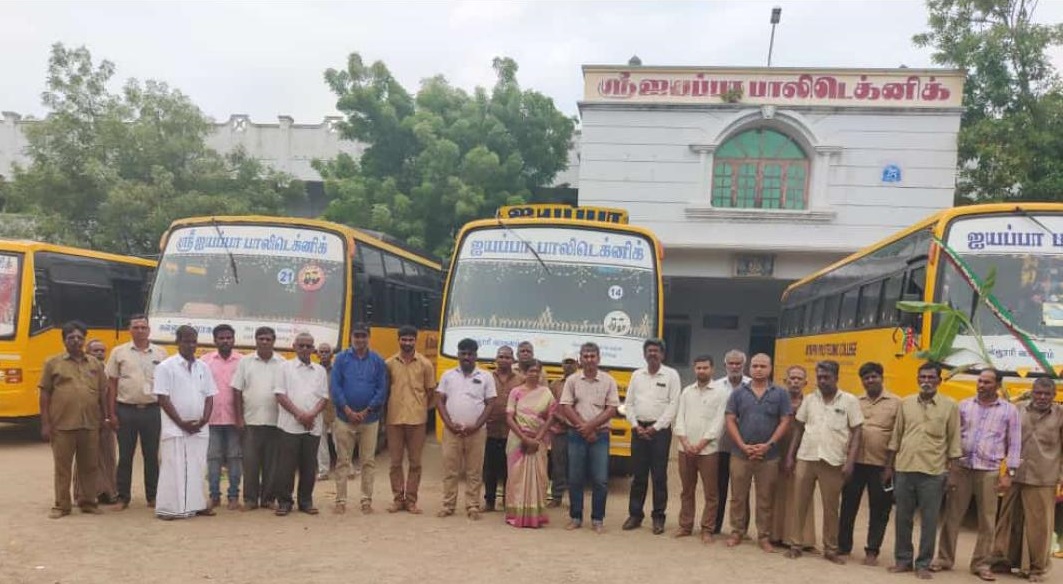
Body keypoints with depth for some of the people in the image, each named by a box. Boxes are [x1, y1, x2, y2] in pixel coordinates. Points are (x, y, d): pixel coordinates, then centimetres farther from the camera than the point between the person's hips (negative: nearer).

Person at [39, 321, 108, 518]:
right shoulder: (53, 363, 2)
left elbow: (103, 393, 14)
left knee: (90, 466, 9)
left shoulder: (95, 364, 11)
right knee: (62, 467, 5)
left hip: (90, 424, 3)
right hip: (62, 425, -2)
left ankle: (88, 502, 21)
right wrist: (45, 423, -4)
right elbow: (45, 394, 1)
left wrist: (104, 418, 9)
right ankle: (62, 505, 15)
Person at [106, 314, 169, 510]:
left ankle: (152, 496, 17)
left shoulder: (160, 353, 5)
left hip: (152, 410, 1)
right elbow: (112, 384, 3)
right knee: (125, 456, 6)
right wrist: (112, 413, -1)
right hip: (126, 410, -1)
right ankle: (123, 497, 16)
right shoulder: (119, 352, 2)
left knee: (151, 455, 8)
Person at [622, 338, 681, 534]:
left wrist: (656, 427, -11)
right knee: (638, 474, 7)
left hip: (660, 429, -3)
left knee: (659, 475, 1)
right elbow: (628, 403, 8)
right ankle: (635, 514, 15)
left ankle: (658, 517, 10)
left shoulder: (671, 375, -1)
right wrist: (635, 425, -5)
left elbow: (673, 404, -7)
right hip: (639, 429, 3)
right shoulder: (636, 375, 9)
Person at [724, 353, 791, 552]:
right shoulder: (738, 393, 4)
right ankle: (737, 532, 20)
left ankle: (764, 536, 16)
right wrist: (743, 446, -10)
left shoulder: (780, 394, 2)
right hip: (740, 453, 1)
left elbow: (785, 422, -1)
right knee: (738, 496, 8)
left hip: (769, 456, -1)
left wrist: (768, 445, -11)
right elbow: (730, 421, 1)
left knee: (766, 499, 6)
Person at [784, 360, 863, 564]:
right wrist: (790, 456, 7)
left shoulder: (849, 400, -2)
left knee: (831, 507, 7)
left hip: (833, 462, -2)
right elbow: (799, 429, 12)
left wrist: (850, 461, -10)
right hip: (805, 458, 2)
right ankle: (795, 544, 16)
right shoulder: (810, 399, 7)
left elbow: (856, 433, -2)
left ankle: (830, 549, 19)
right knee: (801, 504, 7)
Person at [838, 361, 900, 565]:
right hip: (855, 462, 3)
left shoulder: (895, 403, -1)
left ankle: (872, 551, 17)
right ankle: (843, 546, 21)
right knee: (848, 506, 9)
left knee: (879, 510, 6)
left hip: (881, 465, -3)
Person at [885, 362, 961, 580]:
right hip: (904, 469, 2)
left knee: (929, 521, 4)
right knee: (902, 518, 9)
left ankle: (923, 564, 15)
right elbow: (896, 437, 9)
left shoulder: (949, 406, -1)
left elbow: (953, 441, 1)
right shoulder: (905, 403, 5)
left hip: (933, 472, -2)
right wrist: (889, 467, 7)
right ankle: (903, 559, 21)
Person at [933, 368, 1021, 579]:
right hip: (961, 468, 1)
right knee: (952, 516, 6)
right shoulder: (964, 405, 5)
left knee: (987, 521, 5)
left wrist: (1009, 473, -3)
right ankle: (944, 559, 16)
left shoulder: (1009, 410, 1)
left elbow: (1014, 444, 2)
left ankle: (981, 564, 18)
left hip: (989, 471, -1)